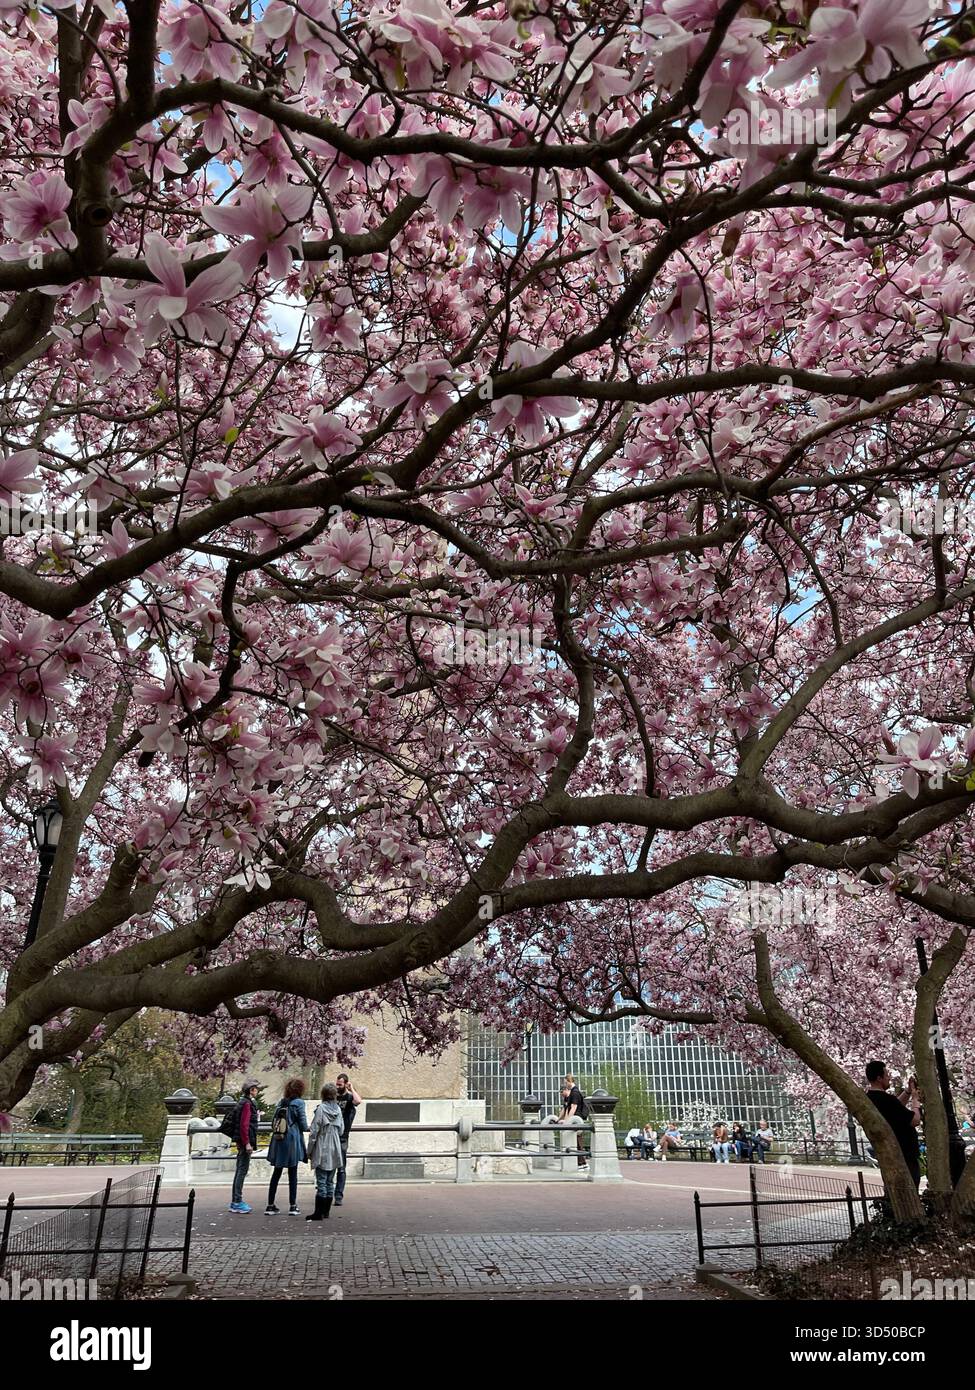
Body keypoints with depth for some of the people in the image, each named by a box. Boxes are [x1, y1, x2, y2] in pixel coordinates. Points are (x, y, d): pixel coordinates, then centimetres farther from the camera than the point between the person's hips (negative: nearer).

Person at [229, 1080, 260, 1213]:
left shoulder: (245, 1102, 16)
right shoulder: (247, 1104, -15)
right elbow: (244, 1125, -21)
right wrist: (247, 1143, -21)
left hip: (241, 1142, 10)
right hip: (245, 1141, -10)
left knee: (239, 1171, 14)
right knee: (242, 1170, -6)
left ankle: (235, 1201, 21)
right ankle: (237, 1202, -4)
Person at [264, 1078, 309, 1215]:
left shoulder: (281, 1102, 7)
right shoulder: (299, 1103, -9)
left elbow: (273, 1122, 9)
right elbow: (303, 1125, -9)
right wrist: (306, 1128, 12)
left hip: (278, 1141, 5)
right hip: (292, 1141, -5)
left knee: (276, 1173, 12)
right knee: (293, 1174, 5)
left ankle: (270, 1205, 15)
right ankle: (293, 1206, 8)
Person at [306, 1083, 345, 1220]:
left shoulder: (321, 1109, -11)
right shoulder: (338, 1109, 3)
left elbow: (314, 1132, -10)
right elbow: (341, 1130, 9)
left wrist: (309, 1151, -2)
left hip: (322, 1152, -5)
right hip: (335, 1152, 5)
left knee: (321, 1183, -2)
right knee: (330, 1182, 11)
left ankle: (319, 1213, 0)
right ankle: (326, 1212, 17)